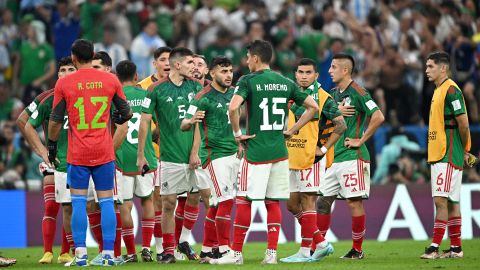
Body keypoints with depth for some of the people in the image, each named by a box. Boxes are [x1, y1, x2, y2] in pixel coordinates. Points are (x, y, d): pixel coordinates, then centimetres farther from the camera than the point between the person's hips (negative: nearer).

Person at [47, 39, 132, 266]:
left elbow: (55, 121, 0)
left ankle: (80, 253, -3)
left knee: (79, 201, 3)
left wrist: (51, 145, 14)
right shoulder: (110, 80, 1)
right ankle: (108, 253, 2)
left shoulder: (64, 83, -4)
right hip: (104, 153, 1)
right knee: (106, 201, 5)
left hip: (77, 154, -1)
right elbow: (126, 113, 11)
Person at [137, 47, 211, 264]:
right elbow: (144, 122, 1)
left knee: (209, 197, -3)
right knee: (168, 203, 0)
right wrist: (141, 155, 0)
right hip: (171, 156, -3)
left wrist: (195, 152, -4)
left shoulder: (195, 87, 7)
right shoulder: (157, 89, -2)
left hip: (194, 155, 3)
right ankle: (168, 250, 8)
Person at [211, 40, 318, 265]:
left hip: (256, 151, -5)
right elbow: (313, 107, 11)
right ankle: (272, 253, 6)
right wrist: (292, 130, 12)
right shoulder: (286, 83, 9)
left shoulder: (248, 81, -7)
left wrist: (237, 133, -9)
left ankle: (236, 253, 3)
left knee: (244, 201, 1)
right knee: (273, 202, 9)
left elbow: (233, 108, -23)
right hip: (280, 152, 5)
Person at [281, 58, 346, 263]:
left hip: (312, 159, -8)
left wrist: (324, 149, -14)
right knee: (292, 204, 9)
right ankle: (321, 243, 18)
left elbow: (341, 125, -12)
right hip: (293, 159, 8)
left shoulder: (322, 97, -8)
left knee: (307, 202, -7)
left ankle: (305, 252, -3)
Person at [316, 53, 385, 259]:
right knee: (323, 201, 7)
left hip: (352, 156, -9)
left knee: (355, 202, -4)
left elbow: (378, 117, -19)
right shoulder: (334, 94, 15)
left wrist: (360, 140, -14)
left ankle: (357, 250, 3)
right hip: (335, 156, 9)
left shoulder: (357, 92, -10)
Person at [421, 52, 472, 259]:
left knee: (441, 201, -12)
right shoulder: (438, 91, 16)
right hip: (438, 155, 10)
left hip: (448, 157, -10)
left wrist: (464, 151, -9)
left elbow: (463, 123, -17)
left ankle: (435, 247, -15)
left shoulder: (451, 90, -14)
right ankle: (456, 248, 14)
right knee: (450, 202, 11)